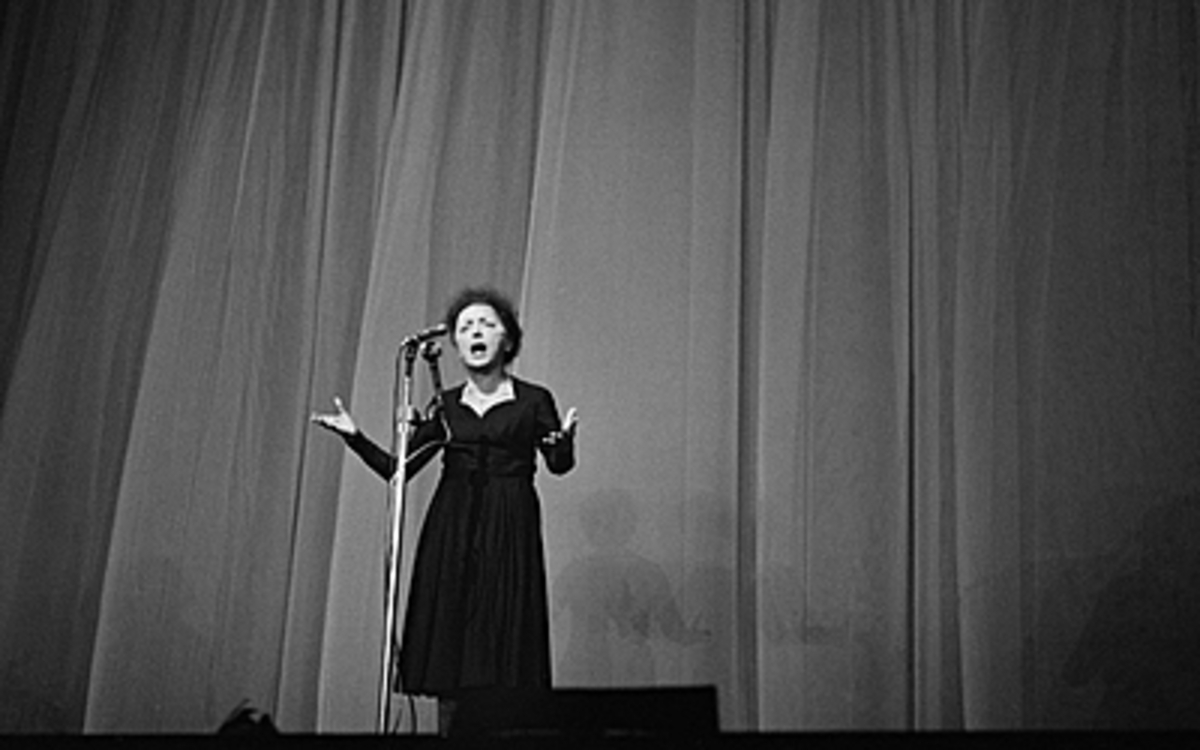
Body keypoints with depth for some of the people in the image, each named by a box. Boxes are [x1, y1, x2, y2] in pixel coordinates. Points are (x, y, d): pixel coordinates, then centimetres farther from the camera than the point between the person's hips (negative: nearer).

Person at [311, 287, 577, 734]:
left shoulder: (532, 401, 4)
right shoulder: (445, 406, 12)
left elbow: (559, 464, -8)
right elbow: (396, 468, 11)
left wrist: (564, 439, -29)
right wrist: (354, 437, -1)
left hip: (508, 532, -3)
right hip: (451, 530, 3)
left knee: (503, 643, -7)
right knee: (448, 649, 1)